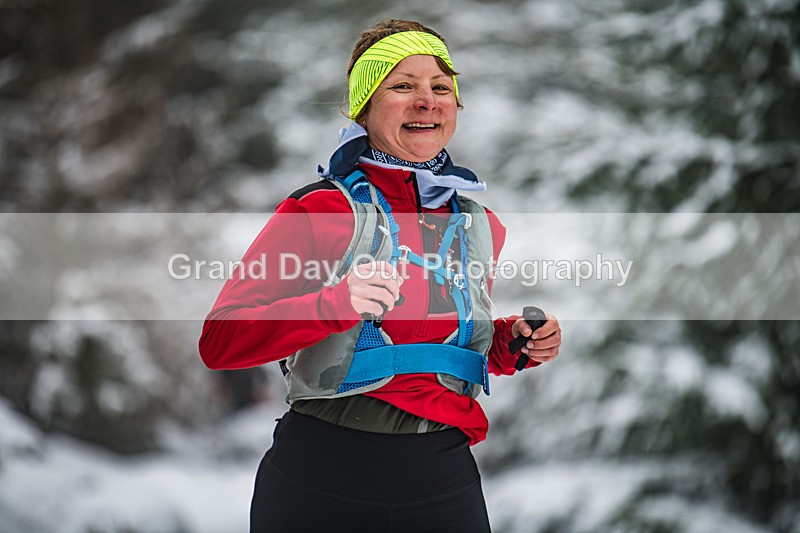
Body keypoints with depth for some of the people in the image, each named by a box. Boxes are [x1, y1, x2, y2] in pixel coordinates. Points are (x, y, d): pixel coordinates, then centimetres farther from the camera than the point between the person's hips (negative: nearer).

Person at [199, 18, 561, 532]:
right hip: (322, 485, -4)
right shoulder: (319, 209, -7)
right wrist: (335, 304, -25)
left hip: (444, 485, 4)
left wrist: (511, 345, 3)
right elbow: (219, 342, -12)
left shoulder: (480, 225, 9)